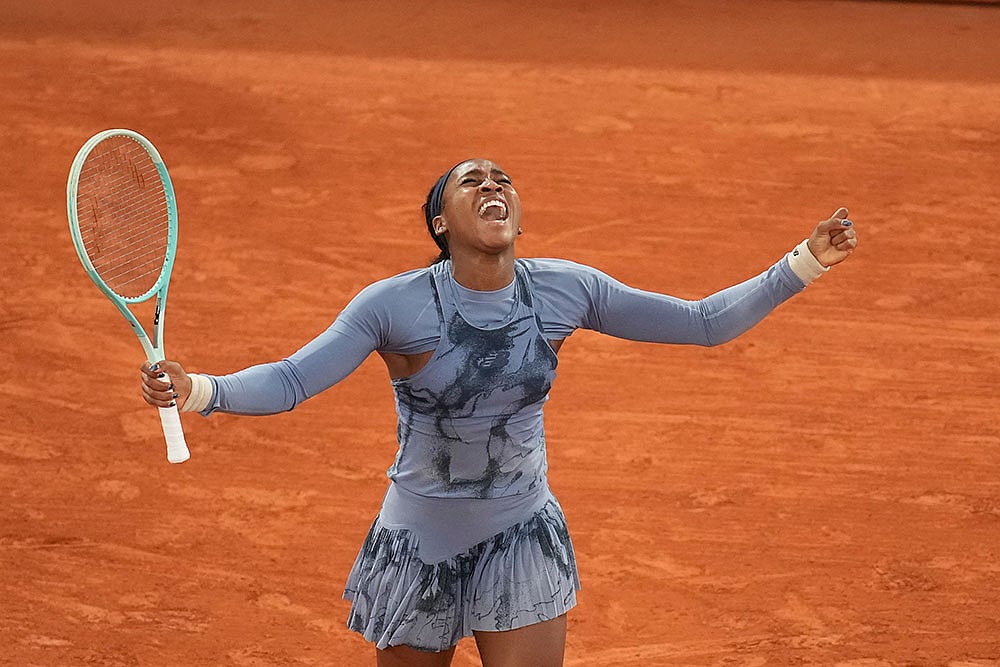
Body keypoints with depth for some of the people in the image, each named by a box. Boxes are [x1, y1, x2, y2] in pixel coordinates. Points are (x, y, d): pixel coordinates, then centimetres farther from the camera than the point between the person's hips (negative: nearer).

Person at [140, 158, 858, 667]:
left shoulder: (564, 291, -9)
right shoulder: (393, 305, -17)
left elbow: (704, 322, -3)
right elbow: (289, 381, -22)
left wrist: (804, 263, -10)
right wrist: (196, 389, -40)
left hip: (523, 540, 1)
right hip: (419, 548, -1)